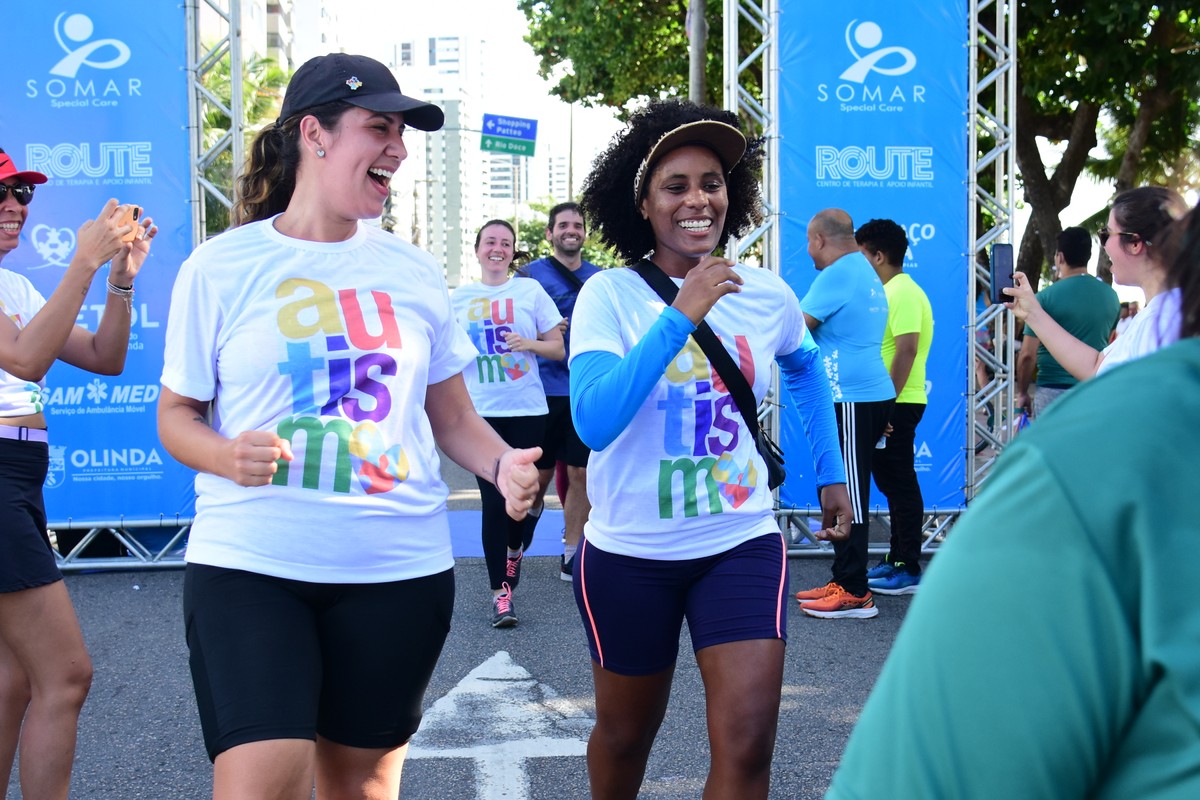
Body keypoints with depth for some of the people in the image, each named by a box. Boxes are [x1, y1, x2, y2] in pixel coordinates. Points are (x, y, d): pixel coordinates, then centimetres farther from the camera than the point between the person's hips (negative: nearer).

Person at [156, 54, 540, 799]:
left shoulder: (414, 271, 7)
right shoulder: (221, 266, -1)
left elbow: (453, 416, 13)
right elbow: (177, 415, 4)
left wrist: (504, 464, -8)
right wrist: (228, 457, -17)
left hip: (400, 569, 3)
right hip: (249, 564, -3)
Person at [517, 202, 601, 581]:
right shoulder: (530, 275, 2)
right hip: (545, 390, -2)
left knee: (581, 474, 3)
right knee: (539, 475, 3)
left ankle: (571, 556, 11)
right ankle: (532, 510, 33)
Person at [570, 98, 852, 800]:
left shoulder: (767, 296, -1)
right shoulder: (610, 296, -11)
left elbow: (806, 369, 22)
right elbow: (594, 422, -26)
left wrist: (832, 472, 19)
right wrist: (682, 315, -28)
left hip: (742, 544, 2)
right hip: (630, 552, -1)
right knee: (626, 735, 18)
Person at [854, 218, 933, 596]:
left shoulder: (903, 293, -15)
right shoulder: (889, 291, 17)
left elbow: (907, 350, -23)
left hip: (897, 405, -10)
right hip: (887, 404, 10)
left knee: (901, 485, -5)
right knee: (892, 483, 16)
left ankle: (909, 571, 0)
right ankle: (897, 560, 25)